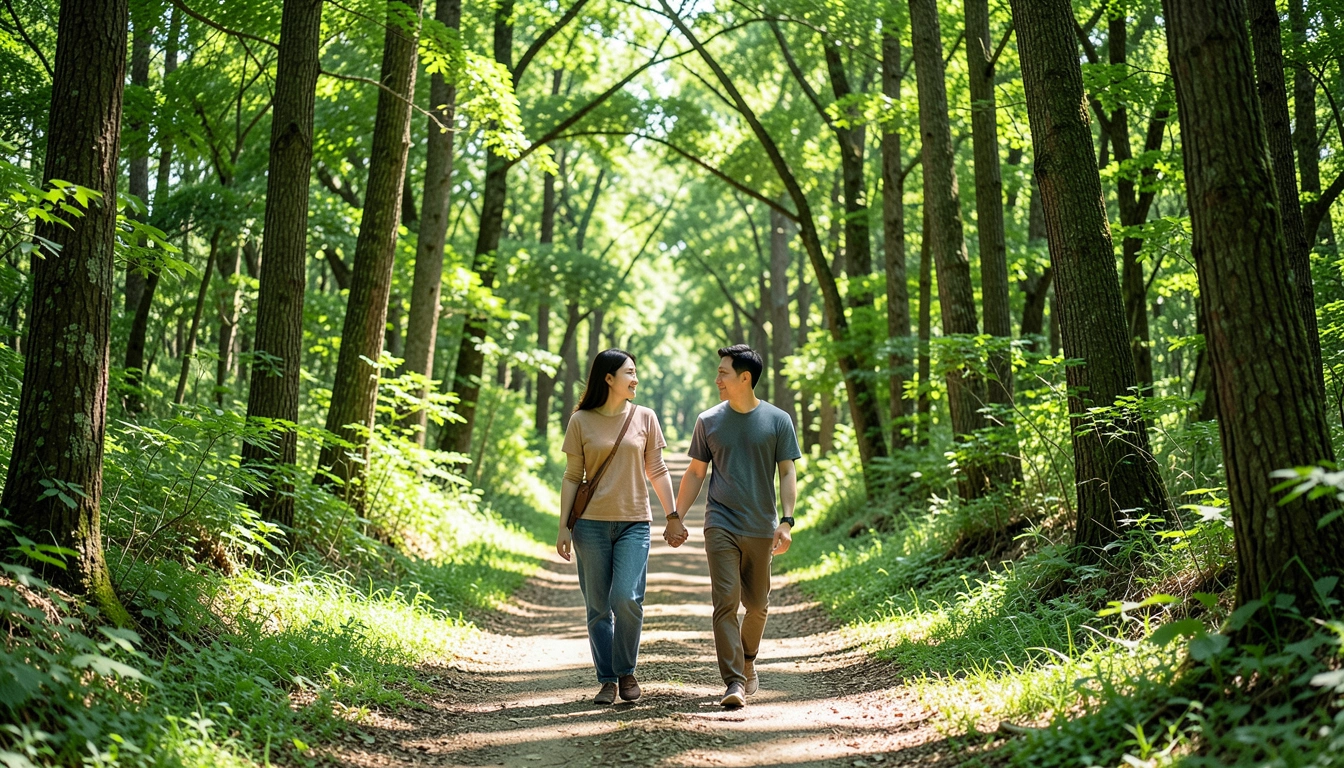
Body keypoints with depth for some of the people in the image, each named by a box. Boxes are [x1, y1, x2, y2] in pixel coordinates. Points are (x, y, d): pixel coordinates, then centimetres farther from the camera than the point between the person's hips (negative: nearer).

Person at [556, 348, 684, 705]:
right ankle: (607, 680, 14)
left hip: (634, 523, 0)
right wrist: (564, 526, 0)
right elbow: (572, 477, 5)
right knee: (598, 607, 3)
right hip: (592, 524, 0)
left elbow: (657, 472, 10)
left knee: (627, 599, -14)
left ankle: (626, 671, 7)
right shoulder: (581, 421, 3)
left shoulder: (644, 418, 7)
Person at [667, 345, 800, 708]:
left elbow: (787, 473, 0)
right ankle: (734, 682, -11)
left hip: (761, 528, 0)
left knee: (757, 604, 11)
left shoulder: (778, 421, 0)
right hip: (721, 524, 0)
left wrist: (787, 521, -11)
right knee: (726, 601, -10)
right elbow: (695, 473, 10)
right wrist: (675, 518, 8)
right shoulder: (708, 421, 4)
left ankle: (747, 661, 36)